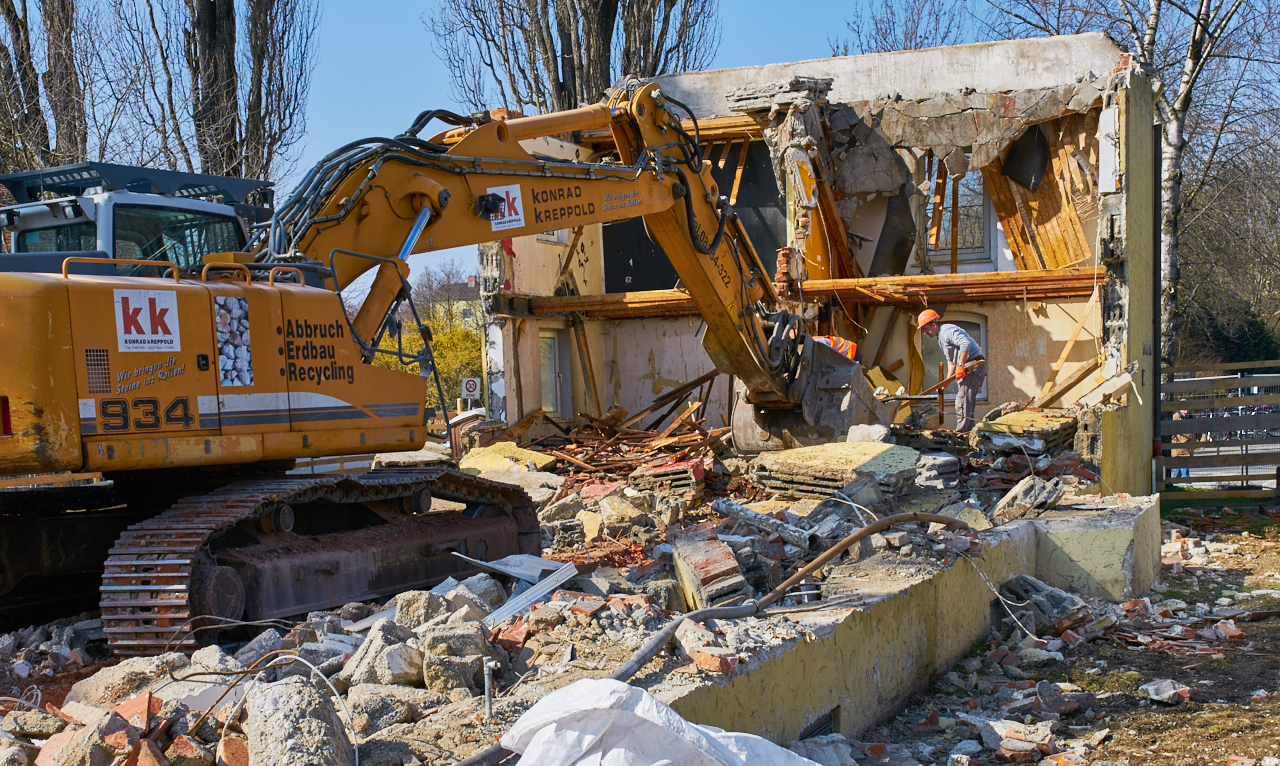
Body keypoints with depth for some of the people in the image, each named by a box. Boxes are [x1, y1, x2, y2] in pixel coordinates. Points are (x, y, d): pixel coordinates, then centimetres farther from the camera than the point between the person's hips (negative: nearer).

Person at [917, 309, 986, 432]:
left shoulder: (947, 331, -14)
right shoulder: (941, 338, 20)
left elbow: (965, 343, -29)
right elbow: (951, 361, 23)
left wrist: (961, 366, -29)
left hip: (973, 365, -11)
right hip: (967, 368, 11)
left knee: (962, 401, -13)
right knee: (968, 404, 11)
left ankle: (960, 432, -14)